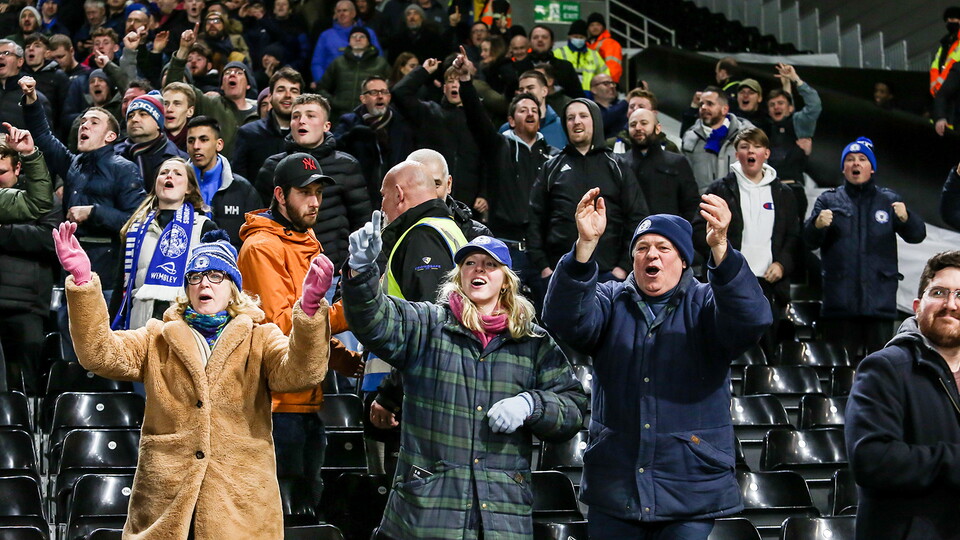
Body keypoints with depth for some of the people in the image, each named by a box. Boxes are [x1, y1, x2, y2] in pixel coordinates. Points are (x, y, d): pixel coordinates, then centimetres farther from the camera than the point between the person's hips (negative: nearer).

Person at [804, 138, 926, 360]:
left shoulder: (889, 200, 15)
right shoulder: (829, 200, 13)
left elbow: (917, 235, 4)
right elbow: (810, 241, 1)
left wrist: (906, 218, -20)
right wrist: (817, 225, -23)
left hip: (880, 299, 1)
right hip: (840, 298, 0)